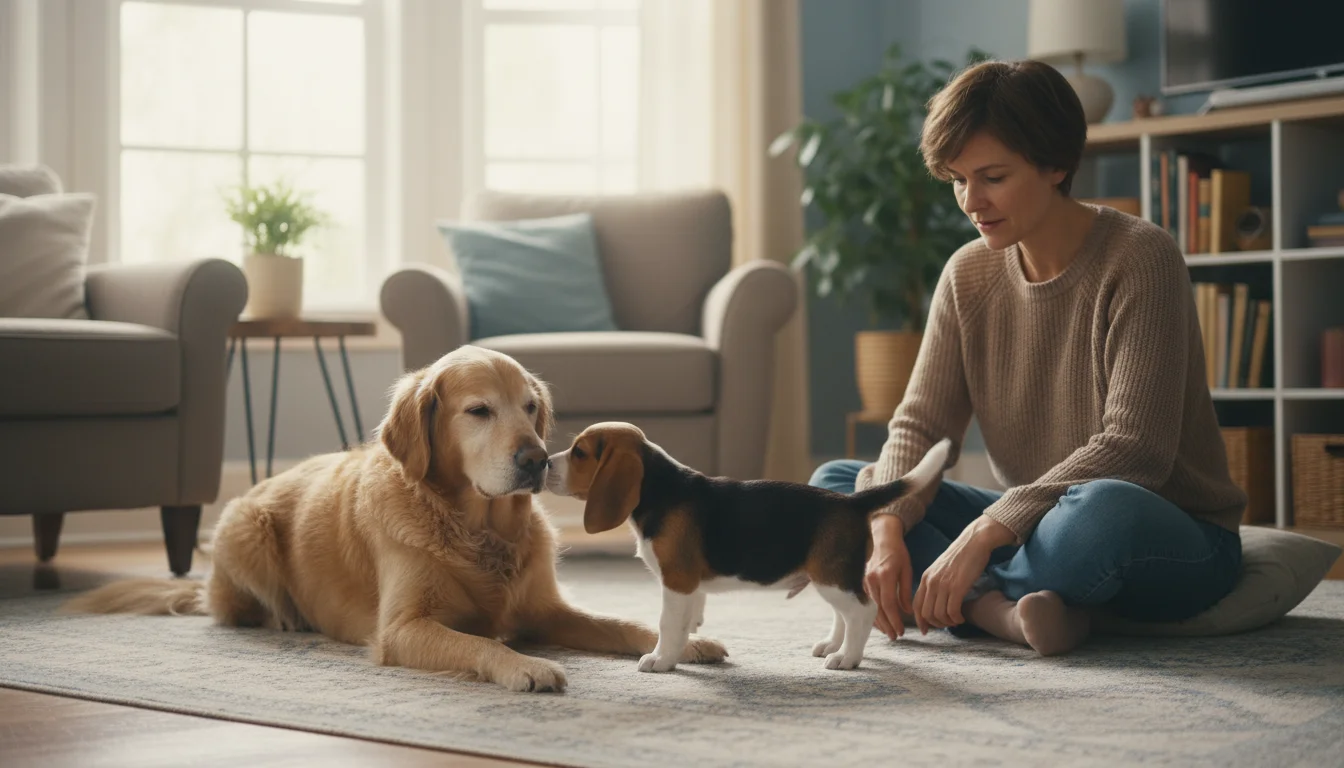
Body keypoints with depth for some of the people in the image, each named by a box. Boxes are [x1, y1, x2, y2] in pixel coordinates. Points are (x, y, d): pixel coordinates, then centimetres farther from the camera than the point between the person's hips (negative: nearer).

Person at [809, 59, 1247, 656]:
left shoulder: (1139, 258, -16)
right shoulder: (969, 275, 3)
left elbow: (1133, 449, -23)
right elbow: (920, 425, -1)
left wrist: (984, 532, -29)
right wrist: (887, 531, -22)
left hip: (1176, 544, -6)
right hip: (1036, 524, 7)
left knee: (1101, 510, -42)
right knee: (833, 484, -6)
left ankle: (983, 602, -13)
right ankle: (1008, 607, -25)